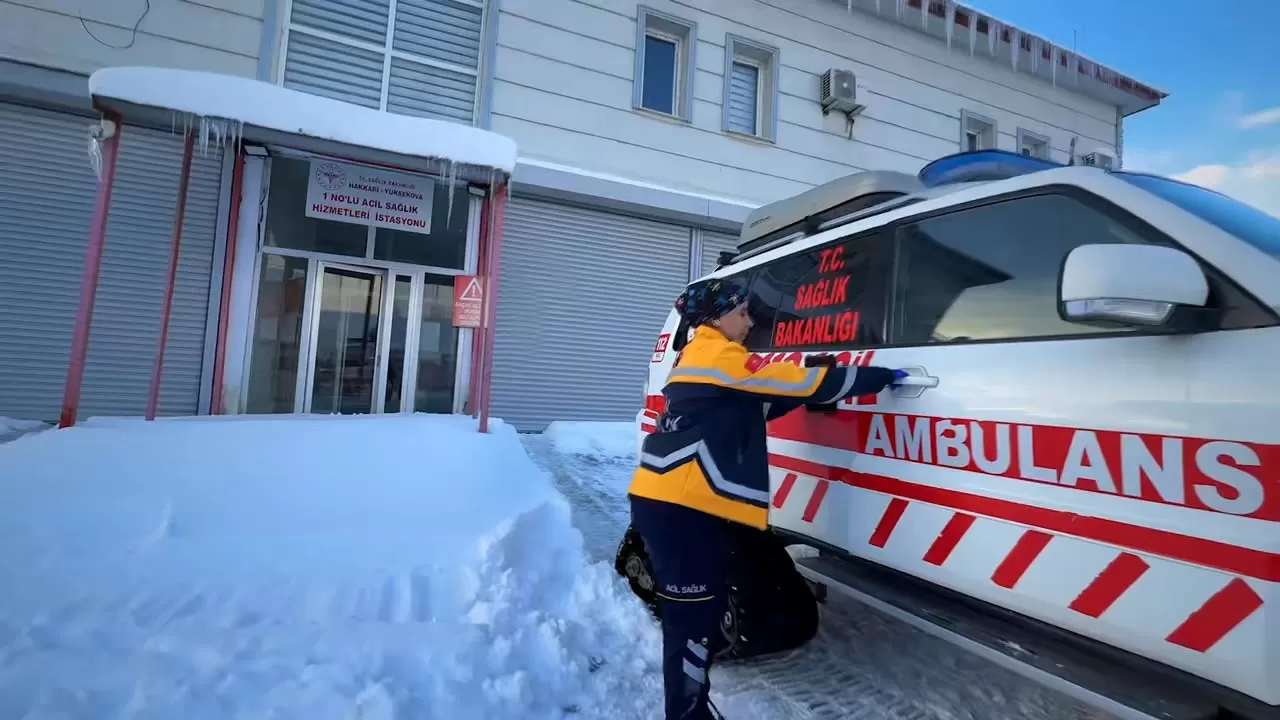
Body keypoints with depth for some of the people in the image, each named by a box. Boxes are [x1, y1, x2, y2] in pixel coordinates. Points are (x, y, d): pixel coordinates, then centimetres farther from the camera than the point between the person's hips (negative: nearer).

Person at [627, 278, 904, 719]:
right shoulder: (720, 358, -10)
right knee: (693, 613, -1)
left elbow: (756, 407, 20)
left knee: (699, 605, 20)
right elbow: (803, 383, -10)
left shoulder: (698, 358, 21)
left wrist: (809, 391, 10)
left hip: (668, 500, 10)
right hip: (680, 506, -10)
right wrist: (883, 376, -1)